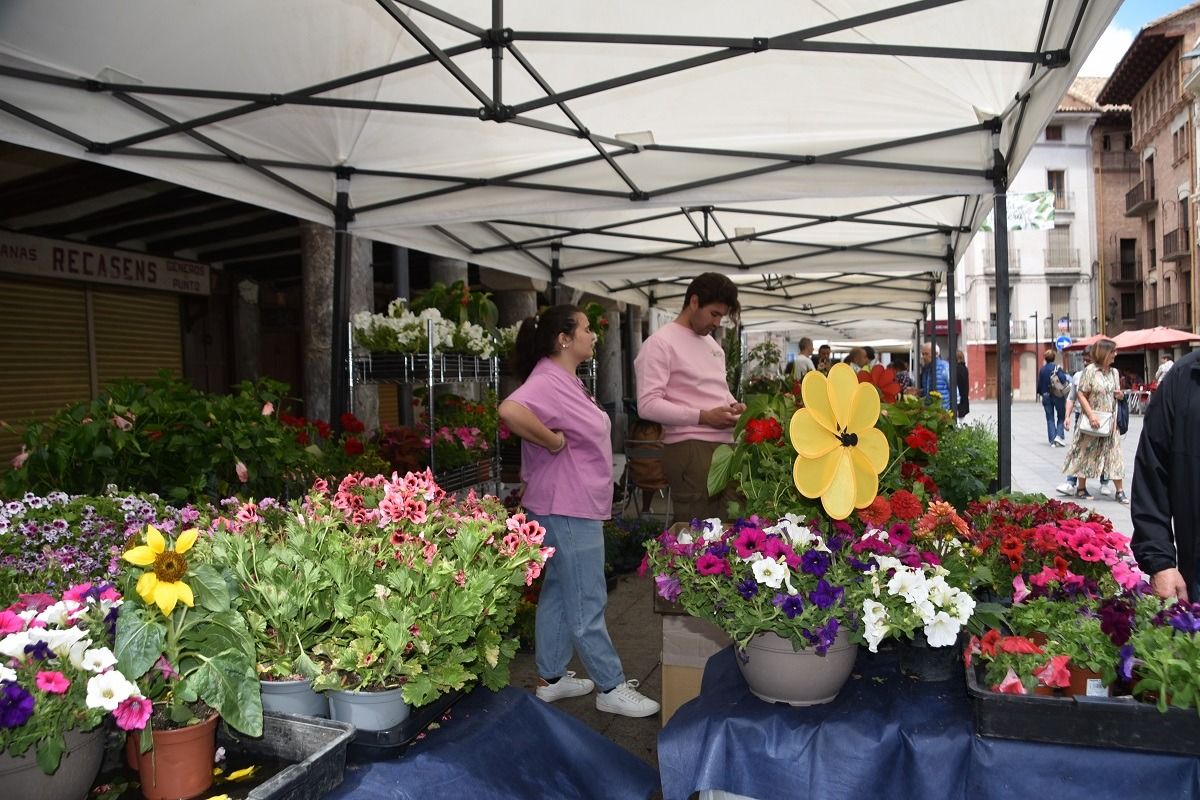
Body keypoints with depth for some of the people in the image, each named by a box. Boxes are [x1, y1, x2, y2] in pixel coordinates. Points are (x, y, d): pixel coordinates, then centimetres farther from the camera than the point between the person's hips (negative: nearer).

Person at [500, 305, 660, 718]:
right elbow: (511, 411, -39)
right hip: (567, 510, -11)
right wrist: (553, 442, -28)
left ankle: (550, 677, 31)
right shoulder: (547, 381, -20)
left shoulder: (566, 381, 12)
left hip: (579, 506, 11)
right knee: (587, 603, 1)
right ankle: (612, 688, 13)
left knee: (558, 592, 18)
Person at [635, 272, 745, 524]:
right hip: (690, 449, -8)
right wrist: (703, 417, -18)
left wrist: (733, 405, 8)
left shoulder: (712, 343, 20)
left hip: (726, 445, 8)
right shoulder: (661, 343, -7)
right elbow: (648, 405, -15)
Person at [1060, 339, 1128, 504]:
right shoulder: (1091, 370, -10)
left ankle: (1120, 491, 6)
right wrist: (1091, 414, -20)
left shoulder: (1114, 372, 9)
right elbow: (1081, 394, -13)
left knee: (1114, 454, 3)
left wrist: (1120, 395, -3)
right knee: (1087, 453, 5)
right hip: (1093, 421, -5)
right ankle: (1081, 488, 16)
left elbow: (1116, 394, 21)